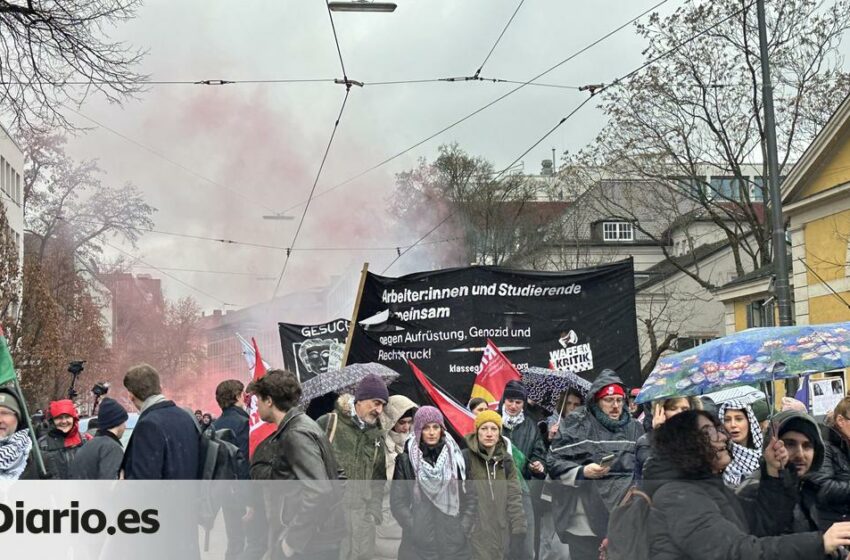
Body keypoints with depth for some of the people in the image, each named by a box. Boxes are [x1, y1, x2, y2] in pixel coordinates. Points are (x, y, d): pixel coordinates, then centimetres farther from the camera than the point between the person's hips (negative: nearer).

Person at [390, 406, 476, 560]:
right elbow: (397, 501, -1)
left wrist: (464, 529, -2)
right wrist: (415, 529, -9)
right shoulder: (405, 461, 1)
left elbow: (471, 497, 7)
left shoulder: (456, 458, 7)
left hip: (455, 543, 2)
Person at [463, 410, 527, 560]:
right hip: (475, 536, -4)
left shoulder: (506, 460, 9)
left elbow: (514, 498, 6)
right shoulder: (465, 458, -5)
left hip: (502, 534, 4)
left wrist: (519, 533, -1)